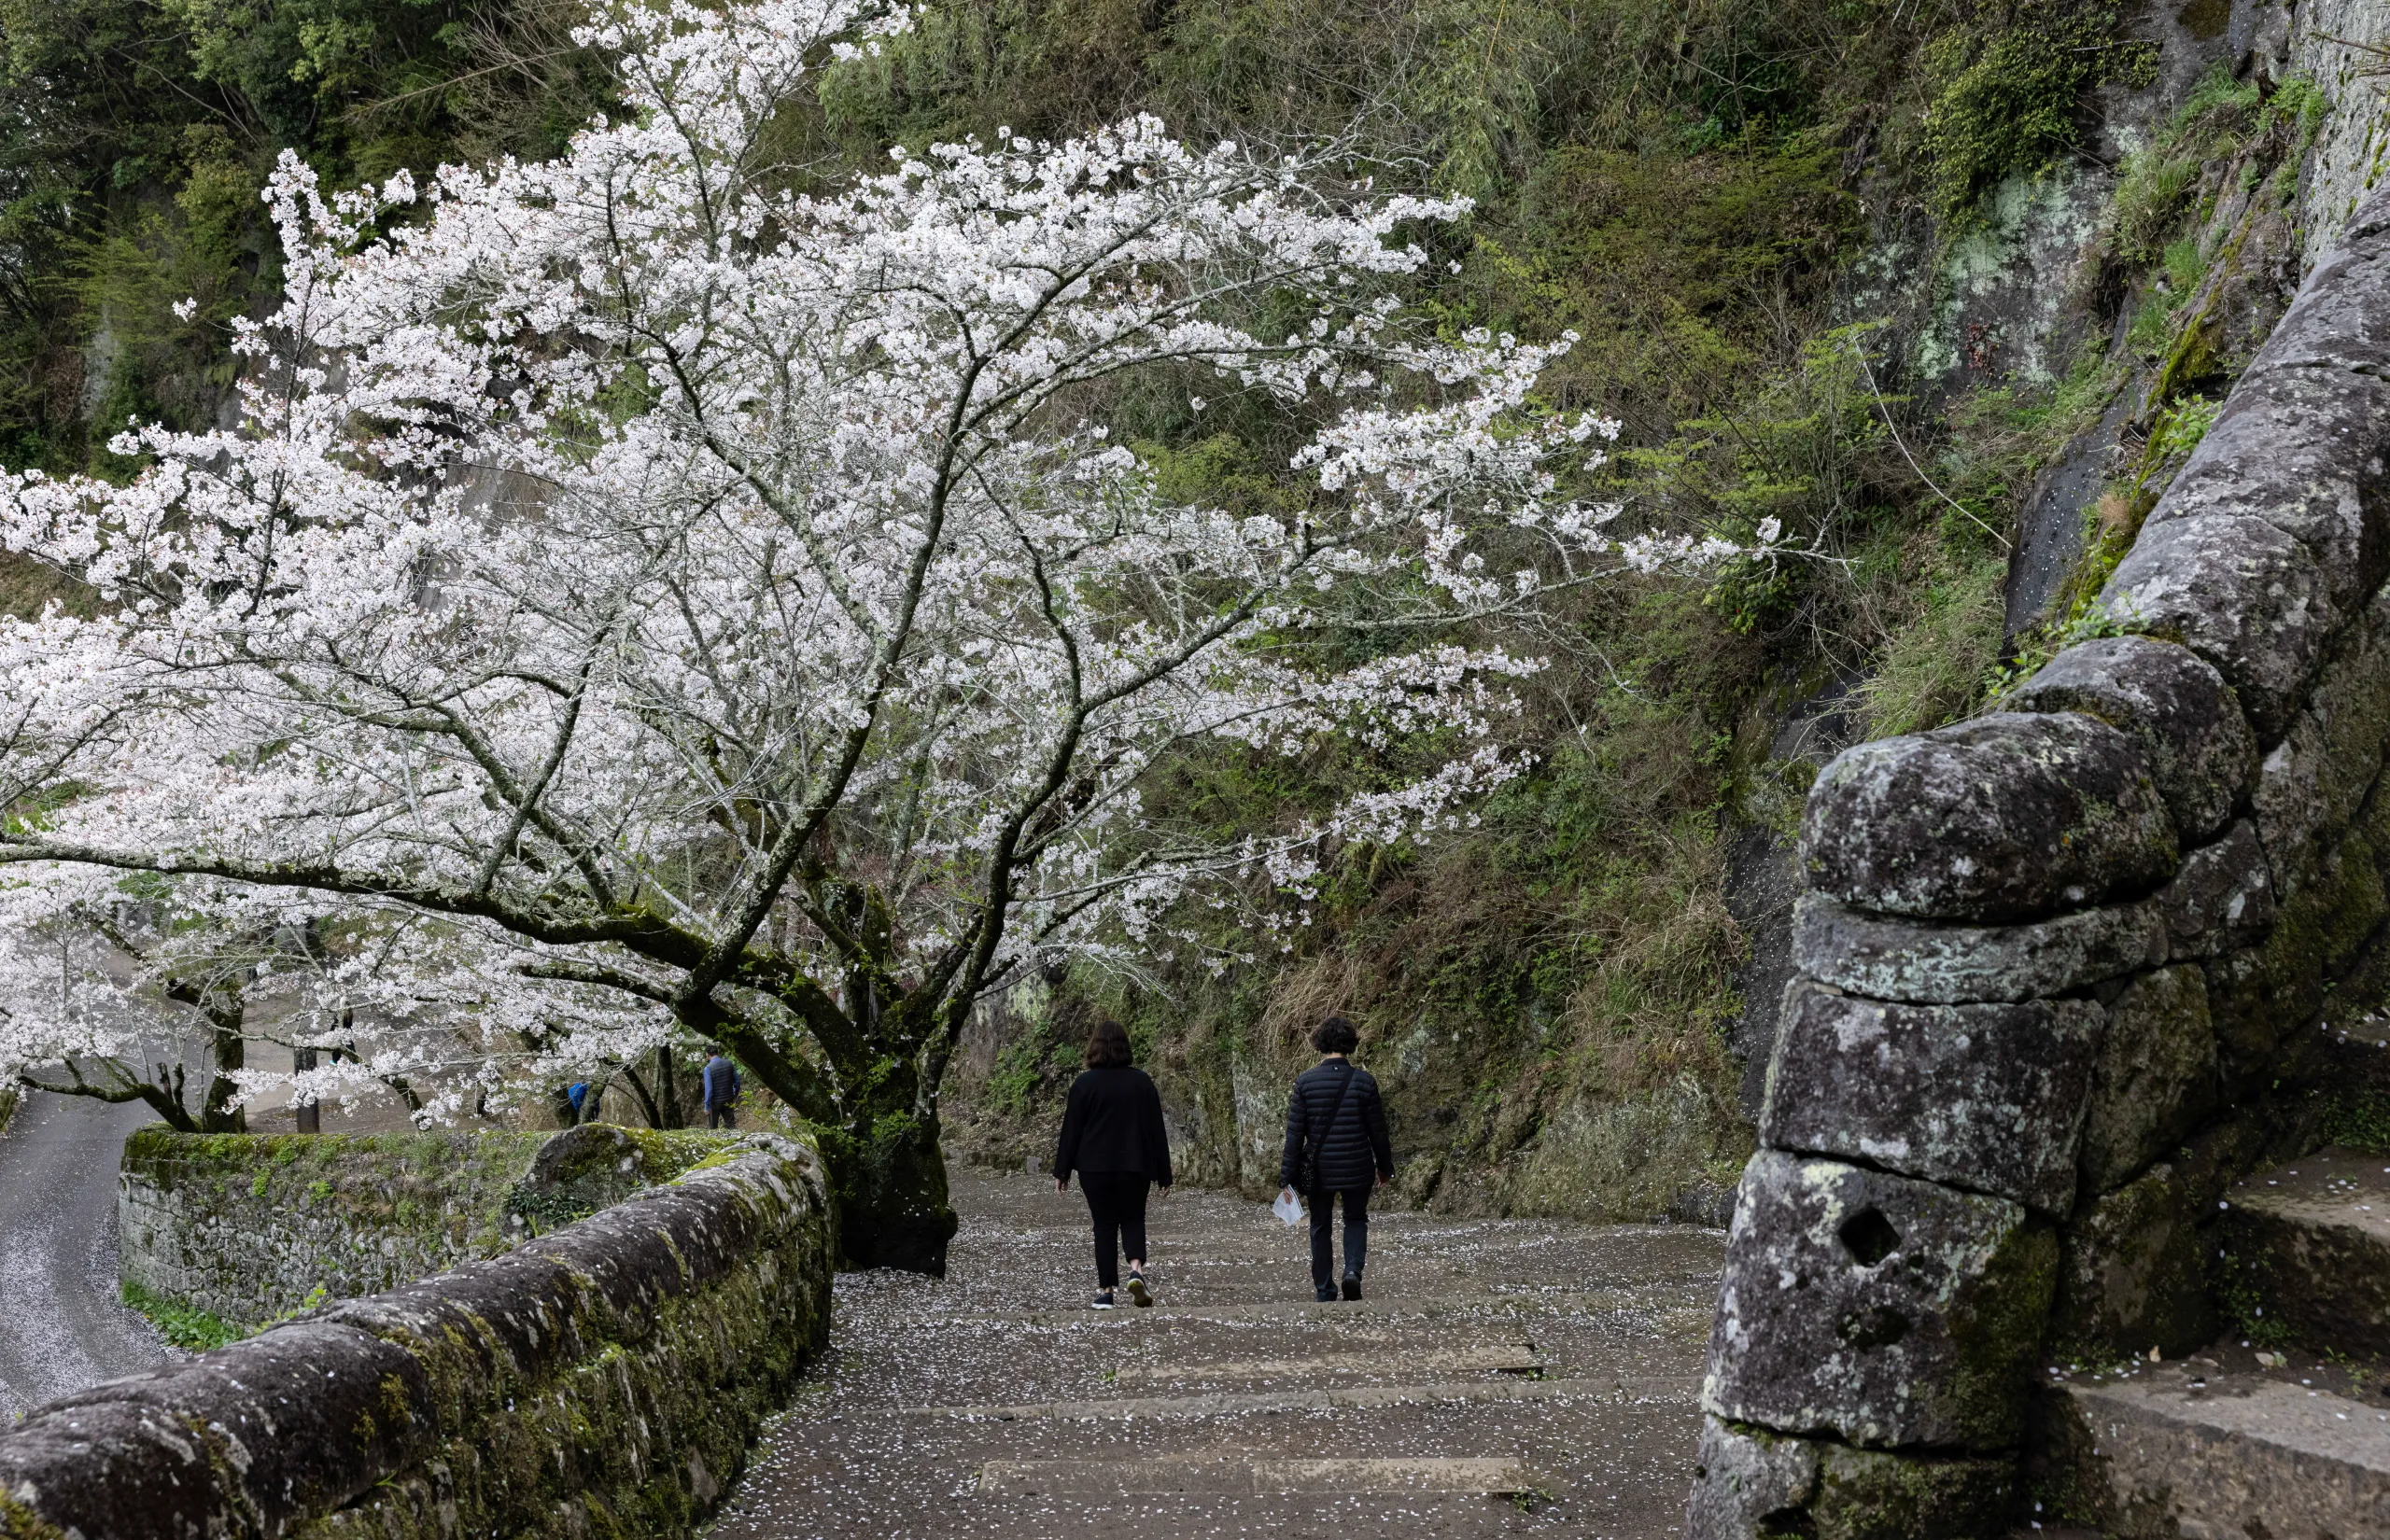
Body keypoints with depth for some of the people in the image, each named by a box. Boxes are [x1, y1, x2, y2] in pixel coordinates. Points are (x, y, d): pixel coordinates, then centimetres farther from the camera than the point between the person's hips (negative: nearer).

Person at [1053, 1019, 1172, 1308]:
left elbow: (1071, 1130, -5)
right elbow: (1157, 1129, 4)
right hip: (1135, 1166, 1)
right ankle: (1136, 1269, -13)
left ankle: (1106, 1290, 4)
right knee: (1133, 1219, 13)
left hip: (1095, 1167, -1)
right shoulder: (1141, 1081, 1)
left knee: (1105, 1225, 7)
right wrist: (1163, 1173, 10)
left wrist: (1062, 1171, 3)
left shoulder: (1085, 1083, -7)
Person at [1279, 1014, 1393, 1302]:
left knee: (1320, 1226, 16)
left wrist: (1287, 1177, -1)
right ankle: (1353, 1270, -5)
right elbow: (1378, 1131, -2)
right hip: (1357, 1169, 0)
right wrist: (1385, 1167, 13)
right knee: (1356, 1219, 19)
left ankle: (1324, 1290, 19)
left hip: (1318, 1170, 0)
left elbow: (1294, 1134, -7)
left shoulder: (1305, 1081, -9)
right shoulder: (1364, 1082, -9)